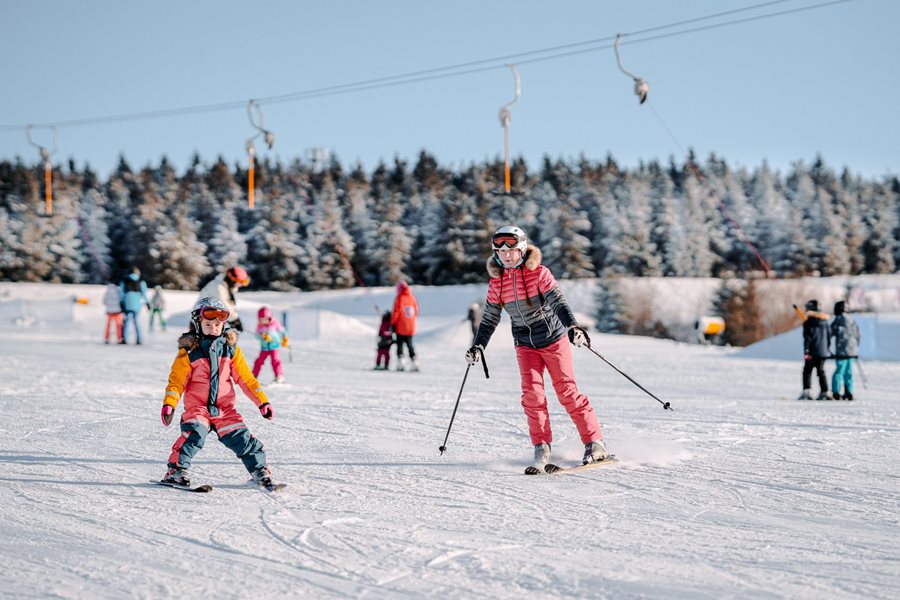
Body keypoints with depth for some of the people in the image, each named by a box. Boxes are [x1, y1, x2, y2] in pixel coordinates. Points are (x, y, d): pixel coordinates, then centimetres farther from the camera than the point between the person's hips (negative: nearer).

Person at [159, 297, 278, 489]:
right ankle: (176, 470, -16)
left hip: (225, 408, 2)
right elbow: (177, 380, -4)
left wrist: (262, 402, 4)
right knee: (194, 434, -25)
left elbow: (245, 378, 8)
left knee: (241, 438, -2)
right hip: (197, 407, -2)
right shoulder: (189, 351, -4)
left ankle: (260, 470, 14)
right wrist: (169, 404, -18)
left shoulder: (231, 349, 4)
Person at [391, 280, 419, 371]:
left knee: (400, 345, 3)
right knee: (410, 345, 13)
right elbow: (416, 312, 9)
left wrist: (393, 324, -2)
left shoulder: (399, 298, -10)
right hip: (411, 328, 4)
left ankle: (400, 364, -5)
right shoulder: (412, 298, 4)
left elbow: (395, 312, -11)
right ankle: (415, 364, 7)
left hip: (401, 327, -4)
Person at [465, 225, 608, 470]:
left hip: (554, 339, -3)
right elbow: (489, 318, 9)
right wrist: (478, 346, 1)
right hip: (525, 345, 3)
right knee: (532, 392, -13)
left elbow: (558, 301, -22)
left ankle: (595, 442, 5)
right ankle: (542, 447, -5)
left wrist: (573, 326, -37)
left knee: (567, 391, -3)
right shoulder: (497, 282, 1)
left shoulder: (538, 273, -11)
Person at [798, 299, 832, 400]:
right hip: (823, 351, 6)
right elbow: (829, 336, 17)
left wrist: (806, 351, -15)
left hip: (812, 351, -6)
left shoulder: (808, 321, -6)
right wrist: (826, 348, 24)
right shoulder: (825, 320, 13)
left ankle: (807, 391, -15)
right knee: (821, 371, 14)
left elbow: (807, 337, -13)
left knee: (807, 371, -3)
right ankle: (825, 392, 10)